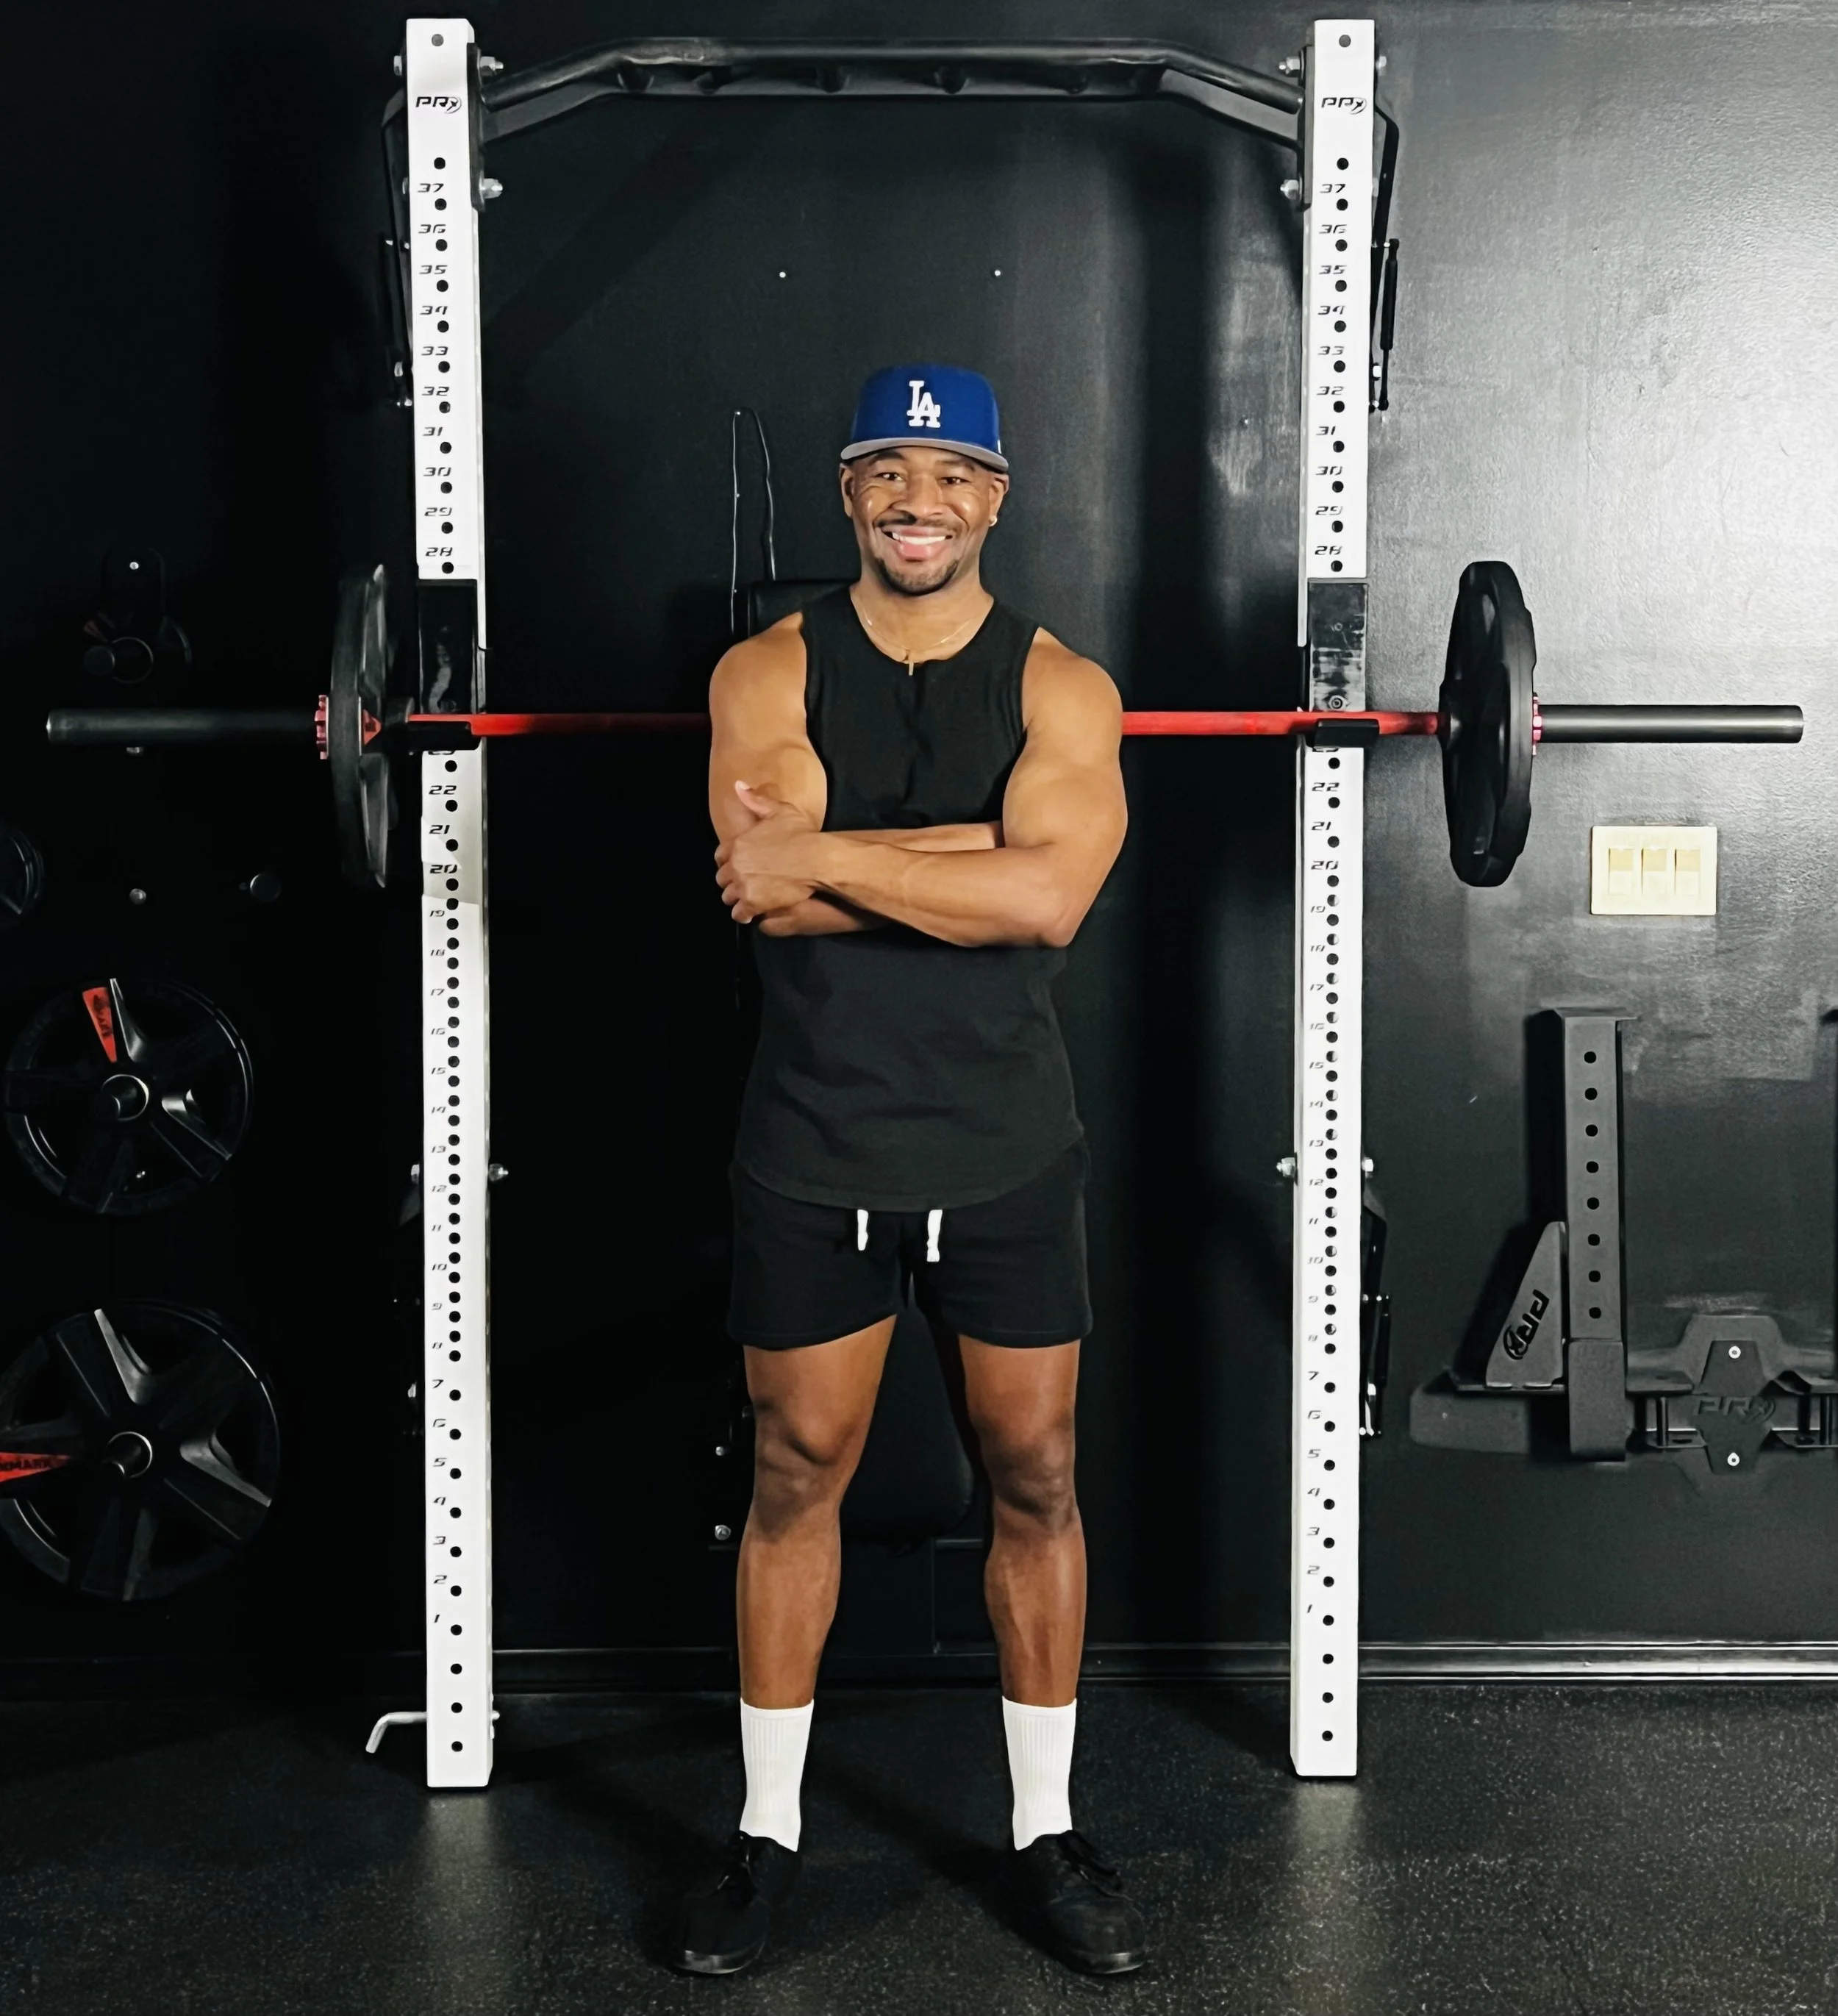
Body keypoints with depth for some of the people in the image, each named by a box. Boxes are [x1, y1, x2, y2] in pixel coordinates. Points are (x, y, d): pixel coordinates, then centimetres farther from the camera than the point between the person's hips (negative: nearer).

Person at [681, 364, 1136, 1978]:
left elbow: (1049, 895, -21)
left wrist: (823, 856, -21)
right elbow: (768, 894, -19)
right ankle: (768, 1832, 25)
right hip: (813, 1155, 0)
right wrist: (986, 843, -21)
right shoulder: (768, 674, -2)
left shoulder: (1063, 688, -3)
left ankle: (1046, 1833, 25)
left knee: (1035, 1483, 9)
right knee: (796, 1479, 9)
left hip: (1007, 1157, 1)